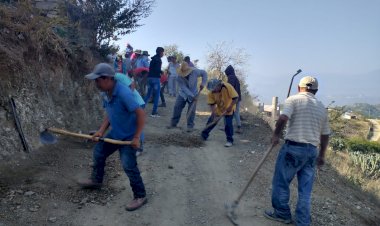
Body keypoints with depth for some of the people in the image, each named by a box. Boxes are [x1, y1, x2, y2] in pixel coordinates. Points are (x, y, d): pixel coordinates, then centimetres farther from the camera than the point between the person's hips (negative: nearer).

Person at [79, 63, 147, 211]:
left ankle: (140, 196, 7)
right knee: (98, 152, 21)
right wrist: (101, 131, -1)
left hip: (128, 136, -9)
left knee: (128, 165, -11)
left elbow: (141, 114, -30)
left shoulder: (123, 93, -30)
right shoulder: (106, 93, -2)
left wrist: (136, 137, -28)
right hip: (115, 133, 9)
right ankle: (96, 180, 45)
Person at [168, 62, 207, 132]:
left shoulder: (195, 72, -21)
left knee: (191, 110, -4)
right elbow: (184, 88, -26)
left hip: (193, 94, -1)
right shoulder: (179, 77, -21)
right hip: (182, 94, 1)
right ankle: (173, 123, 12)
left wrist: (203, 83, -15)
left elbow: (204, 73, -4)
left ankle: (190, 126, 8)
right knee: (177, 107, -2)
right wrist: (192, 96, -32)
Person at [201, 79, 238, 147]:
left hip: (229, 108, -4)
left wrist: (230, 107, -30)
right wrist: (214, 114, -22)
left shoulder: (228, 87, -30)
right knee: (211, 121, 5)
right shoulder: (211, 93, -18)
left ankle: (230, 140, 1)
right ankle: (204, 135, 22)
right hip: (218, 108, 4)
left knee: (228, 124, -13)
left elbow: (235, 97, -26)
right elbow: (212, 104, -14)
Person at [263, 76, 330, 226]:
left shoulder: (293, 99, -3)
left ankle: (282, 213, 23)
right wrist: (321, 155, 25)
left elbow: (283, 118, -20)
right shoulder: (322, 108, 14)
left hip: (293, 148, -5)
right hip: (312, 151, 6)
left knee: (281, 182, 11)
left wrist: (276, 134, -4)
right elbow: (325, 135, 17)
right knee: (305, 189, 11)